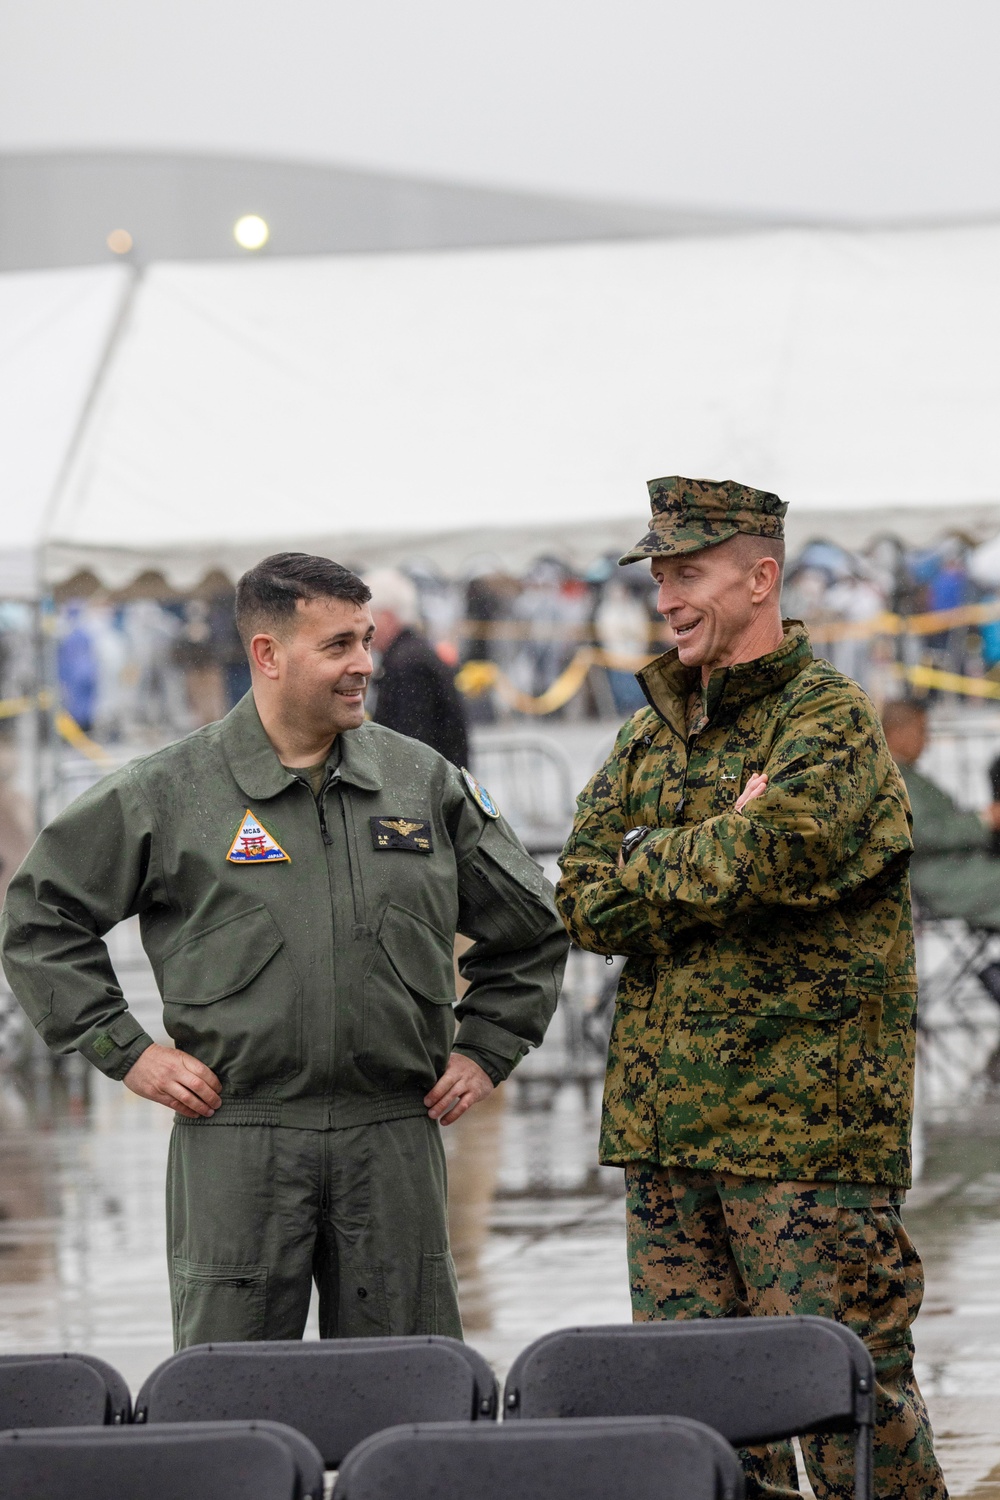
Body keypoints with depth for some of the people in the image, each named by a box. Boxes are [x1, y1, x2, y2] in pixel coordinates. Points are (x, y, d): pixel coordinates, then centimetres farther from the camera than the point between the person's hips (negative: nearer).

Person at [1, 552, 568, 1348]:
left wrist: (484, 1051, 12)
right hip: (237, 1142, -2)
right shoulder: (168, 792, 0)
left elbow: (532, 927, 21)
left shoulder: (427, 783, 9)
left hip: (394, 1136, 2)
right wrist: (125, 1050, 1)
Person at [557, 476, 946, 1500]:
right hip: (663, 1123, 7)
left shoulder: (828, 720, -6)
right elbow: (581, 905, 7)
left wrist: (649, 859, -6)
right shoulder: (651, 733, 16)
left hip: (804, 1114, -7)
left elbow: (779, 851, -24)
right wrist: (717, 857, -9)